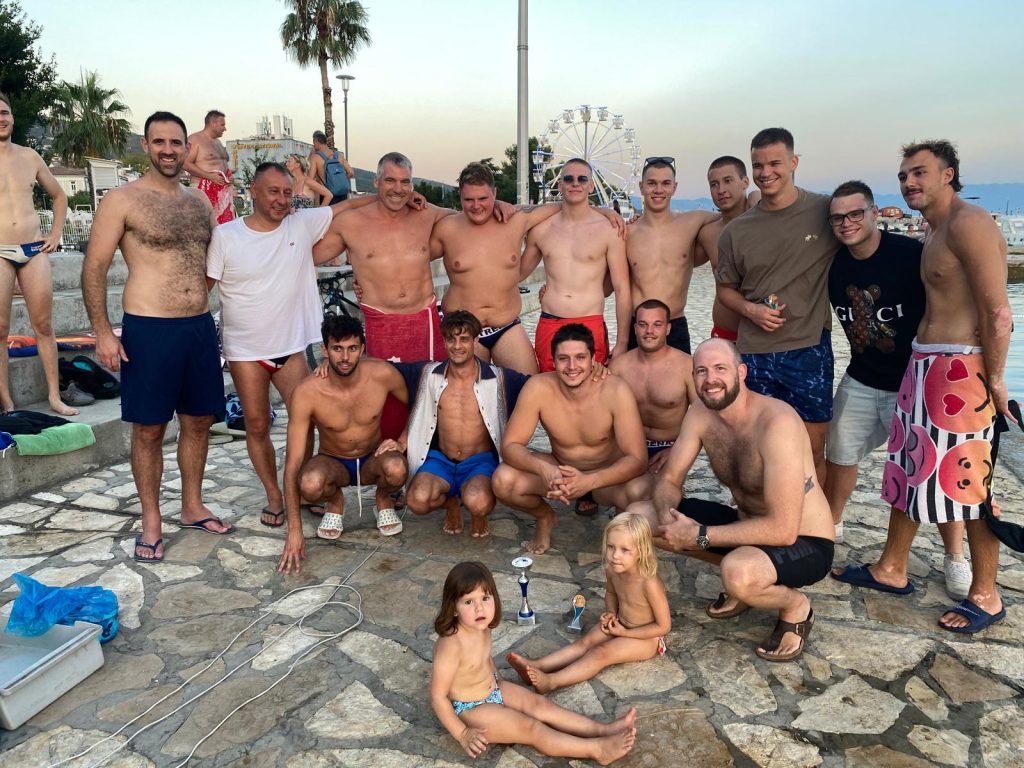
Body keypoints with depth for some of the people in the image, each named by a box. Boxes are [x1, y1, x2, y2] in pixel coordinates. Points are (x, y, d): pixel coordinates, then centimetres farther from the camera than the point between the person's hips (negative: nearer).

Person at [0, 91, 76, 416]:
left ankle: (54, 397, 11)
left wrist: (56, 233, 13)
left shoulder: (30, 156, 11)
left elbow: (59, 196, 24)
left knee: (44, 325, 5)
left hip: (35, 250, 3)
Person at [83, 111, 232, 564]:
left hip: (201, 327, 5)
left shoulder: (199, 202, 13)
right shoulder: (122, 200, -4)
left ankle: (192, 508, 29)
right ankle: (151, 522, 18)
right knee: (149, 429, 3)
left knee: (198, 421, 13)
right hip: (148, 330, -5)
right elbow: (94, 268, -6)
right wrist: (102, 332, -12)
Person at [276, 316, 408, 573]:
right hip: (333, 463, 0)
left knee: (396, 468, -36)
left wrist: (403, 441, -15)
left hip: (373, 460, 1)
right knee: (310, 484, -36)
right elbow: (293, 463, -24)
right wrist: (294, 530, -27)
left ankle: (383, 501, 3)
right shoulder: (306, 393, -25)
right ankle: (335, 502, 4)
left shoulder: (383, 374, -21)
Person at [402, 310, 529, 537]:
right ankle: (451, 502, 11)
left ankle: (479, 515, 8)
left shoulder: (498, 379, -7)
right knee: (417, 500, -29)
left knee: (478, 504, -36)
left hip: (480, 461, -2)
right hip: (440, 459, 3)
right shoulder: (429, 374, 0)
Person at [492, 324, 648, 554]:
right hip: (559, 470, 2)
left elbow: (637, 459, -27)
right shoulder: (538, 388, -21)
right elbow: (510, 445, -20)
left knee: (641, 492, -35)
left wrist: (589, 481, -45)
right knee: (503, 480, -25)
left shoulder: (615, 391, -25)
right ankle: (545, 517, 9)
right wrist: (544, 469, -42)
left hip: (608, 475, -1)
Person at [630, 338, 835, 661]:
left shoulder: (777, 422, -30)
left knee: (739, 572, -40)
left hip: (805, 545, -7)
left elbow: (783, 530, -33)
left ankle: (795, 605, -3)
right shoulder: (700, 413, -8)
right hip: (748, 526, 7)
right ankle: (740, 580, 9)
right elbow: (668, 480, 0)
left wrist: (698, 536, -27)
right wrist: (668, 518, -23)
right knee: (639, 514, -2)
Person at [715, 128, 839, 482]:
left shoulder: (827, 211, -1)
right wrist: (750, 309, -5)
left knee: (812, 450, 5)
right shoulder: (736, 230, 5)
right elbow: (725, 288, 13)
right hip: (753, 351, 2)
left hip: (809, 349, -2)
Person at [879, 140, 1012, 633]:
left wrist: (994, 380, -16)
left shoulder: (968, 223, -14)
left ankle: (985, 597, 14)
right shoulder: (935, 232, 18)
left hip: (961, 371, -10)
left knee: (968, 482, -1)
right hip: (924, 365, 10)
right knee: (910, 467, 15)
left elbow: (998, 313, -19)